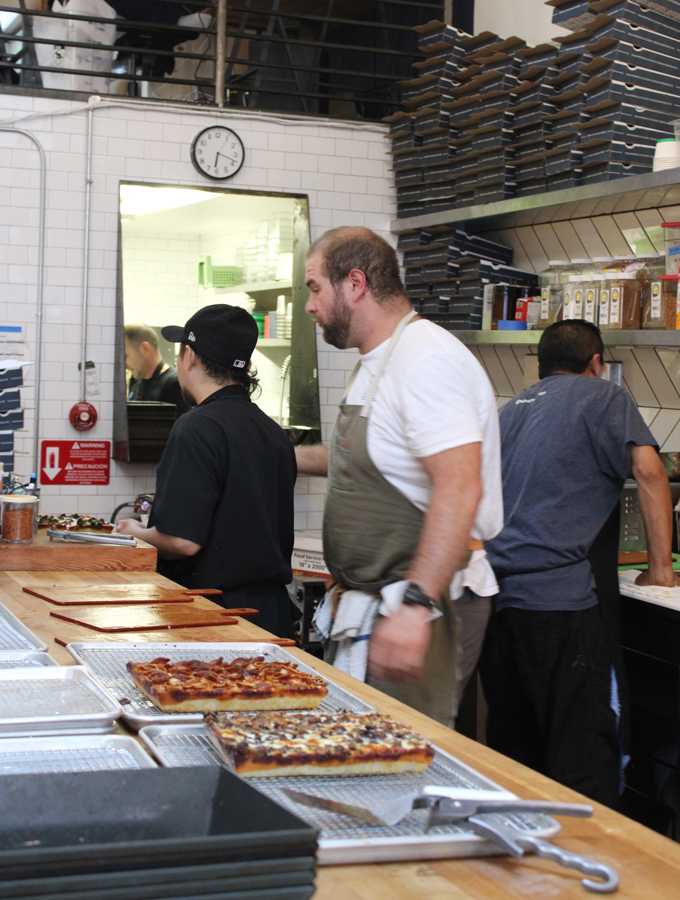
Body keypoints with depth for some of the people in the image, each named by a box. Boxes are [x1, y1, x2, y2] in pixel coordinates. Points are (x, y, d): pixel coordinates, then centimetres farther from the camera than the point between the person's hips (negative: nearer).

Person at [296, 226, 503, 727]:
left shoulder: (427, 359, -18)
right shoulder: (378, 362, 17)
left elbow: (459, 488, -28)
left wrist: (416, 604, -34)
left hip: (422, 607, -10)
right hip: (377, 601, 10)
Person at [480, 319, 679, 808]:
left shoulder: (512, 409, 22)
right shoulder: (602, 396, 4)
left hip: (500, 597, 7)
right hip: (563, 597, -7)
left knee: (512, 753, 15)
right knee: (586, 760, -6)